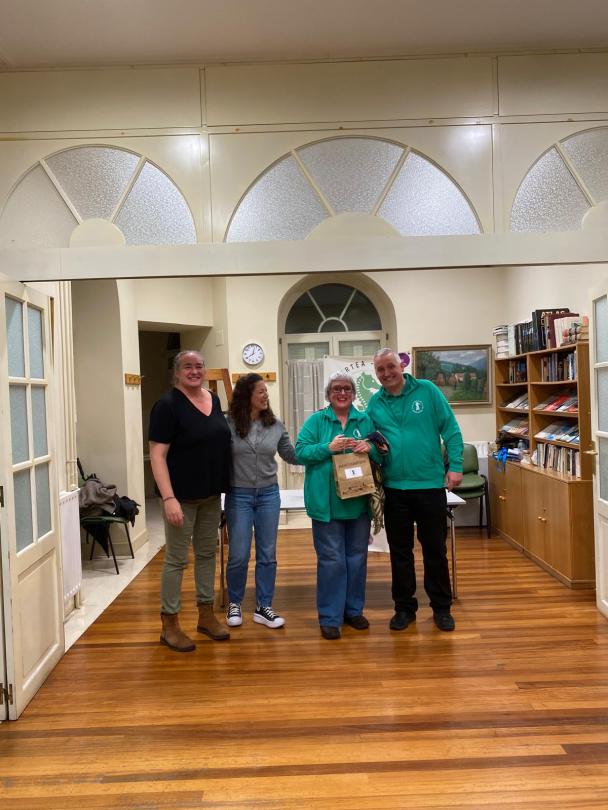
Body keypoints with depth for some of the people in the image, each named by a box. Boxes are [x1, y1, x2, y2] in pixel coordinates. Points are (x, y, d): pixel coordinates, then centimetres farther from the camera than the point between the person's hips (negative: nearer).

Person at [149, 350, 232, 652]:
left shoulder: (214, 400, 7)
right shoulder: (168, 405, -13)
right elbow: (157, 454, -17)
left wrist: (223, 487, 12)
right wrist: (169, 498, -24)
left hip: (211, 494, 7)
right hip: (182, 495, -7)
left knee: (207, 553, 15)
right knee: (177, 558, 3)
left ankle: (206, 614, 29)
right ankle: (169, 624, 17)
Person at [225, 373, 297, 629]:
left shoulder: (276, 425, 1)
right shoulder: (228, 424, -8)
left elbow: (292, 456, 8)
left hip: (269, 494, 3)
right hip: (238, 495, -3)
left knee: (267, 555, 8)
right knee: (239, 556, 2)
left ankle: (263, 607, 22)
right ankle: (234, 604, 26)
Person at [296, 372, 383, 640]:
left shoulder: (365, 421, 9)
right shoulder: (316, 420, 2)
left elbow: (381, 454, 10)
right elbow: (300, 452, -6)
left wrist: (370, 449, -12)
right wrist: (328, 448, -18)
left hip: (359, 502, 3)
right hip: (327, 504, -3)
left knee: (357, 557, 13)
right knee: (331, 559, 1)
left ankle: (353, 610, 30)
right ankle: (330, 618, 13)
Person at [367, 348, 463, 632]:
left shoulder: (427, 390, -3)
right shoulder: (374, 404, 4)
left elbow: (451, 430, -3)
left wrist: (455, 466, -9)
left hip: (430, 484, -2)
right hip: (394, 488, 2)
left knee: (435, 549, 9)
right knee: (400, 551, 12)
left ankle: (442, 608, 26)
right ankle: (404, 607, 28)